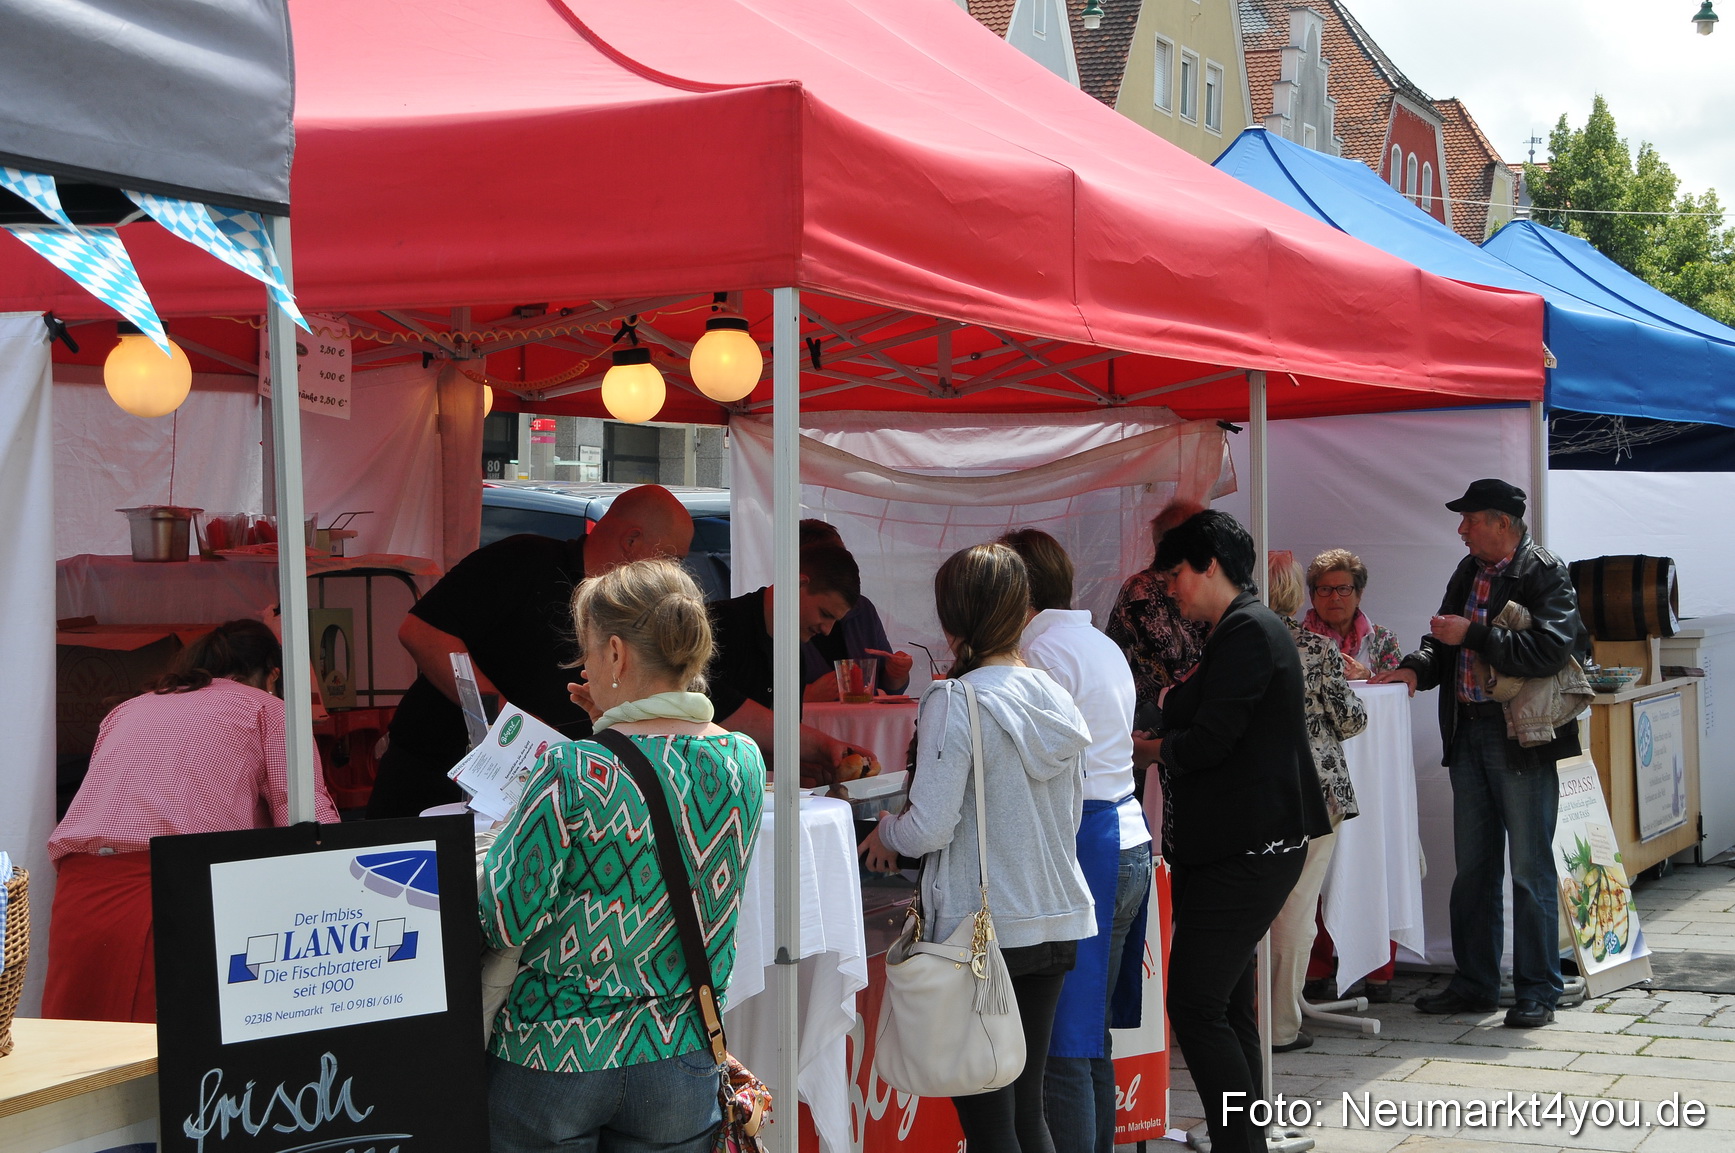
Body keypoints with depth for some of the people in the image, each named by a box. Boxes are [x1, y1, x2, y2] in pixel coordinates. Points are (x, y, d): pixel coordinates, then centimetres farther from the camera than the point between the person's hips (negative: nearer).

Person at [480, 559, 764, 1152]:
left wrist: (508, 830, 4)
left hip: (553, 1060, -4)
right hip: (681, 1060, 4)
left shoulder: (571, 774, -20)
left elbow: (502, 922, -14)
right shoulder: (744, 761, -4)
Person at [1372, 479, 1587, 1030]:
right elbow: (1446, 641, 18)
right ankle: (1474, 984, 23)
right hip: (1468, 734, 8)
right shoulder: (1469, 572, 13)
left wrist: (1471, 635, -19)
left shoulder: (1544, 573, -10)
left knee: (1530, 869, 0)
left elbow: (1549, 650, -23)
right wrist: (1417, 668, -3)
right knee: (1472, 869, 13)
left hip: (1522, 737, -8)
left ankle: (1537, 992, 8)